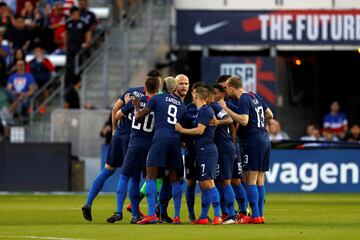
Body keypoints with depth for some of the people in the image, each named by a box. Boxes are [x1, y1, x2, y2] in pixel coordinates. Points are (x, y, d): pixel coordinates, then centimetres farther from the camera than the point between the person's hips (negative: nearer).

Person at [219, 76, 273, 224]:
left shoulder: (243, 100, -10)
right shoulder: (254, 96, 15)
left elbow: (244, 120, -22)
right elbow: (269, 115, 20)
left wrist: (226, 109, -18)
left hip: (254, 141, -9)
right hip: (264, 139, 9)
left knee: (251, 179, -7)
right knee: (260, 180, 11)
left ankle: (255, 215, -13)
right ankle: (260, 215, 11)